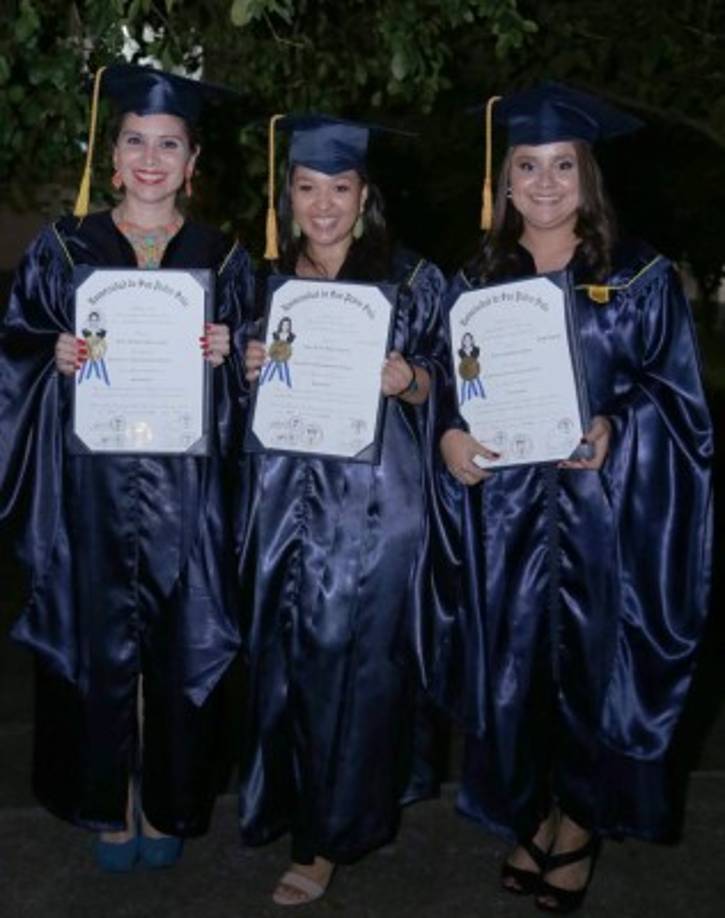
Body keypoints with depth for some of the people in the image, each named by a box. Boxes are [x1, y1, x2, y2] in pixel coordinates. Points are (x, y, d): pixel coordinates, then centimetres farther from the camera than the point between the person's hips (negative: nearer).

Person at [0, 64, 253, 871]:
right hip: (91, 485, 0)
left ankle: (167, 805, 24)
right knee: (99, 643, 5)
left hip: (184, 492, 1)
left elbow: (251, 376, 9)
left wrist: (225, 357, -11)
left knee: (180, 647, 5)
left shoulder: (223, 258, 6)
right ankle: (108, 806, 23)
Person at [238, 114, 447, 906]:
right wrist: (250, 373, -7)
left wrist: (407, 379, -17)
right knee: (288, 658, 9)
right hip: (288, 500, 3)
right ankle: (294, 801, 31)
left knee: (354, 660, 2)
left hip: (373, 505, -3)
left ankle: (330, 836, 17)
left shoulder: (410, 281, 0)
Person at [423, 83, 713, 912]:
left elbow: (676, 395, -1)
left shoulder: (640, 277, 0)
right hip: (504, 516, 2)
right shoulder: (475, 282, 7)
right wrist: (450, 435, -11)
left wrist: (614, 431, -19)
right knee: (513, 665, 8)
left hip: (604, 511, -2)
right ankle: (533, 814, 29)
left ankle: (582, 821, 27)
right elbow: (445, 388, 9)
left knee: (593, 662, 5)